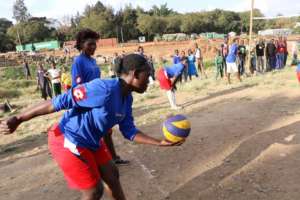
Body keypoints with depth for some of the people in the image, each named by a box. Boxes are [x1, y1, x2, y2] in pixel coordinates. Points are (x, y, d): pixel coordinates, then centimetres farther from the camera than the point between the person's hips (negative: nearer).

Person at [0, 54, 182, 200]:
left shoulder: (127, 98, 0)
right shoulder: (104, 88, -29)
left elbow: (129, 131, 4)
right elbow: (59, 102, -26)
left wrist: (160, 142, -2)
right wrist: (18, 119, -20)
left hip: (91, 143, 9)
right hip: (67, 141, -8)